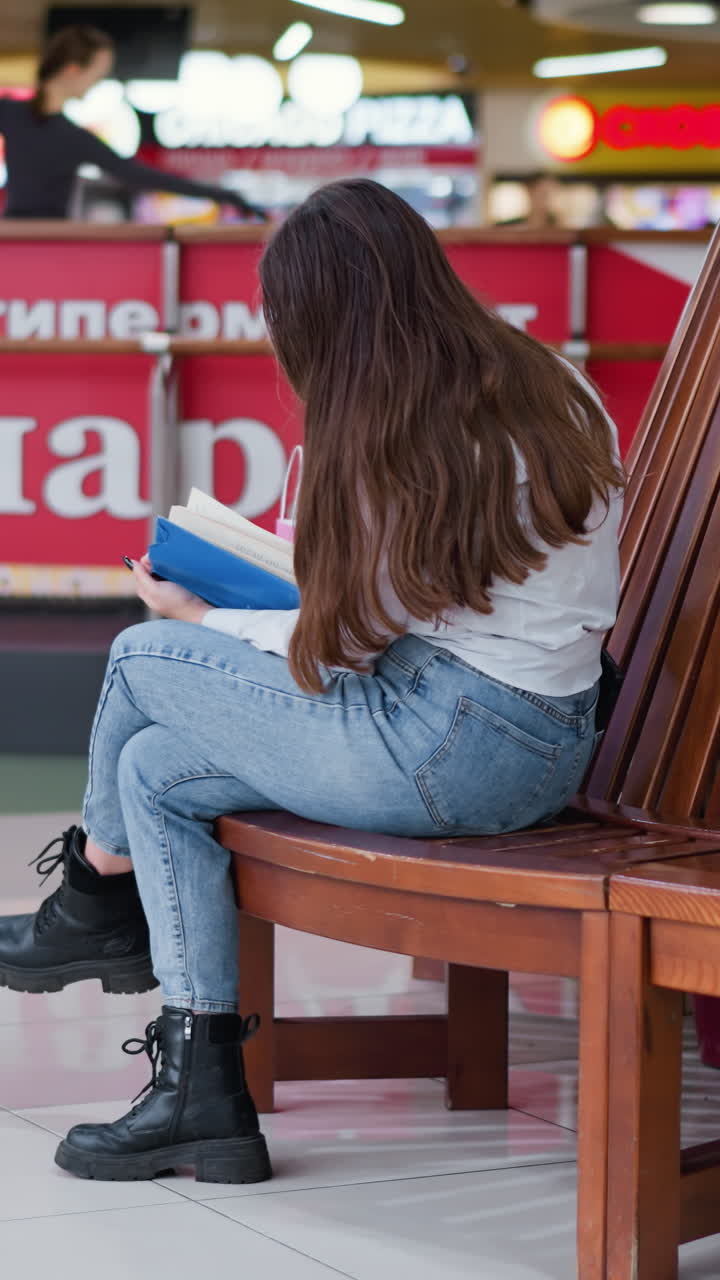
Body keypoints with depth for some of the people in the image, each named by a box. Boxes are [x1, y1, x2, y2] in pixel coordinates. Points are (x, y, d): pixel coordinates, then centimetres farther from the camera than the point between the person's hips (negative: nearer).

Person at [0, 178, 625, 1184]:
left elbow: (344, 648, -10)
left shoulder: (389, 436, -16)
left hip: (450, 751, -9)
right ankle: (204, 1092, 15)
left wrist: (197, 616, 7)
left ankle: (95, 903, 34)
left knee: (143, 659, 6)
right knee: (156, 769, 14)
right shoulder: (558, 387, 8)